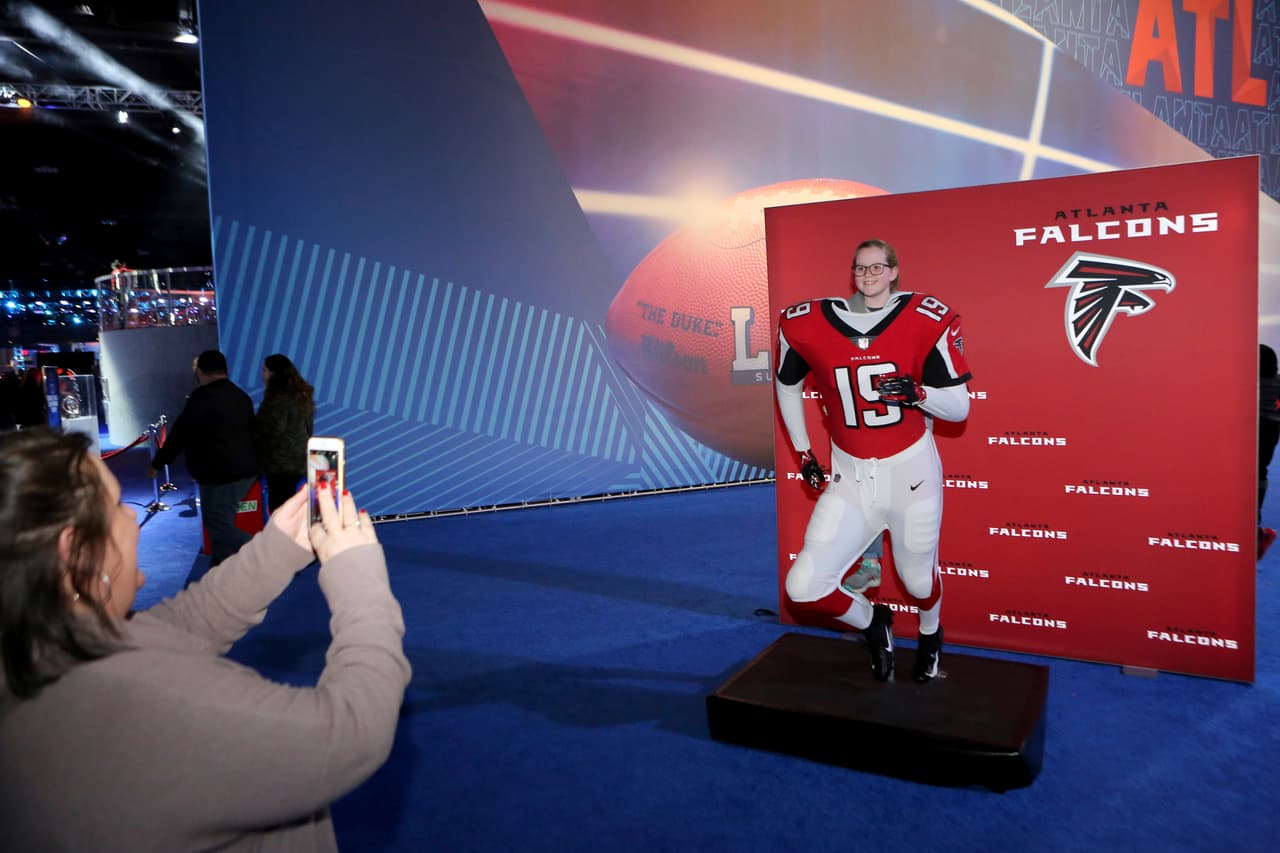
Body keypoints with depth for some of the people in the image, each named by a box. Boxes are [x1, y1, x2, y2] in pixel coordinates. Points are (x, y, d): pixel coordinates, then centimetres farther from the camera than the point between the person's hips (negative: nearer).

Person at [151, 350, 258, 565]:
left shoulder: (202, 397, -13)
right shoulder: (241, 396, 12)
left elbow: (179, 433, -10)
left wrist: (157, 464, 3)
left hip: (219, 475, -9)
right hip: (244, 471, 9)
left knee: (219, 527, -3)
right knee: (221, 524, 17)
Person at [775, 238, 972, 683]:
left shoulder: (925, 320, -9)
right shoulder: (809, 324, -5)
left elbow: (960, 408, -6)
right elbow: (786, 385, 14)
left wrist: (917, 392, -27)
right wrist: (803, 453, 13)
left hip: (910, 468, -1)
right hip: (850, 477, 2)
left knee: (918, 579, 14)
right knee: (804, 589, -8)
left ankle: (931, 634, 53)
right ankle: (872, 623, 27)